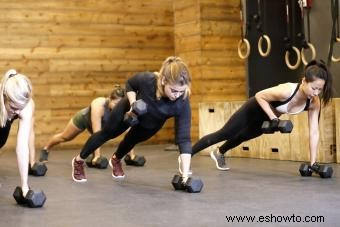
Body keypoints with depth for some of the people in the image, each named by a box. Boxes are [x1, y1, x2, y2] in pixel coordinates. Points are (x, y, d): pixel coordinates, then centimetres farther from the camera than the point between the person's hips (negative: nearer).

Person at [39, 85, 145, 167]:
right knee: (64, 137, 17)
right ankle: (45, 150, 45)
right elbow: (97, 133, -50)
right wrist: (97, 155, -50)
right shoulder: (98, 105, -49)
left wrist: (132, 154, -35)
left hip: (99, 122, 4)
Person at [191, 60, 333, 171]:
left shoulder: (314, 103, -27)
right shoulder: (286, 91, -43)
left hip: (266, 117, 6)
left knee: (243, 137, 29)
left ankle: (219, 153, 56)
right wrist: (273, 118, -32)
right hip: (255, 109, -6)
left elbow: (314, 132, -20)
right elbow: (259, 96, -27)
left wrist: (313, 162, -21)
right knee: (224, 134, 5)